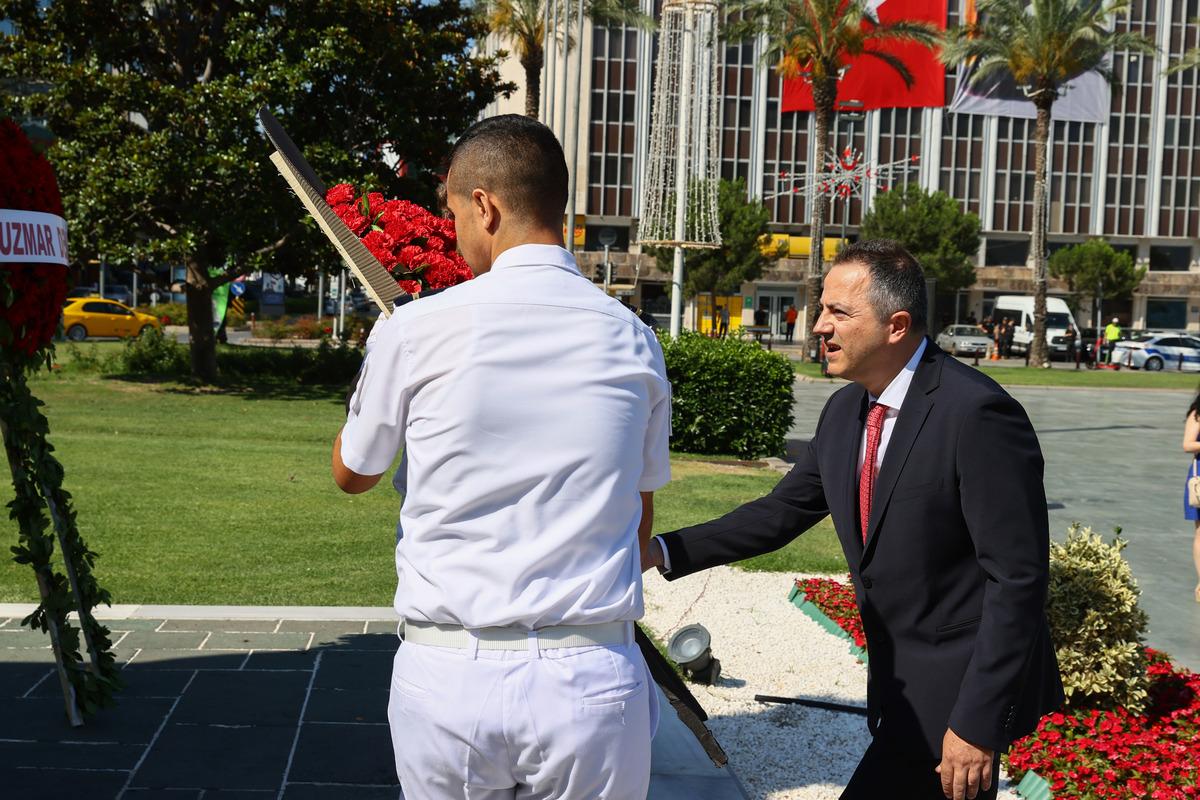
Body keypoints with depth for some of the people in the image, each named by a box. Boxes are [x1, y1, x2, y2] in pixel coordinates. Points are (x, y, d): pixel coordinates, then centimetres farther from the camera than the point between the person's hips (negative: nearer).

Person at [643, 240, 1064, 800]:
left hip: (957, 689, -8)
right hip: (900, 680, 8)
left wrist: (978, 722, -23)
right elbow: (783, 511, 10)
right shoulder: (846, 409, 3)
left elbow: (1018, 577, -22)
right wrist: (665, 552, -1)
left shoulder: (977, 414, -23)